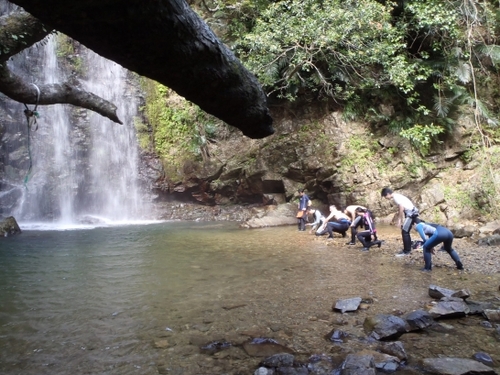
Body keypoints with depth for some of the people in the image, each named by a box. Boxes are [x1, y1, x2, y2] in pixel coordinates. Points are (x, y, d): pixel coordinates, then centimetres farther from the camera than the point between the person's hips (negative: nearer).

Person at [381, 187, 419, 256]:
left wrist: (401, 221, -12)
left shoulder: (396, 197, -15)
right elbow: (400, 209, 15)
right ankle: (408, 249, 24)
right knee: (406, 231, 16)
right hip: (412, 213, 10)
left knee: (404, 232, -7)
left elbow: (401, 209, -19)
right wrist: (399, 220, 10)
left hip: (411, 213, -10)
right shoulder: (397, 196, 15)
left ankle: (406, 251, -2)